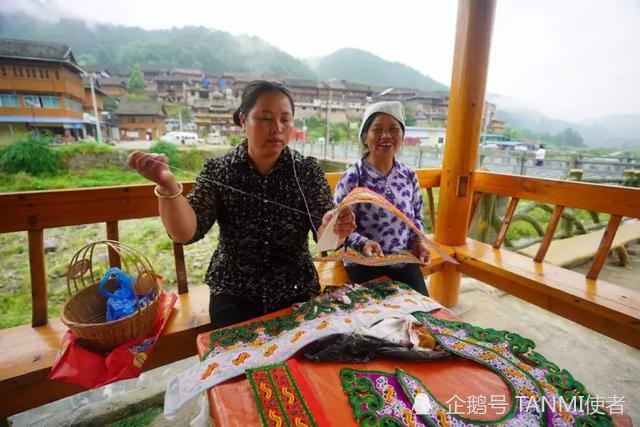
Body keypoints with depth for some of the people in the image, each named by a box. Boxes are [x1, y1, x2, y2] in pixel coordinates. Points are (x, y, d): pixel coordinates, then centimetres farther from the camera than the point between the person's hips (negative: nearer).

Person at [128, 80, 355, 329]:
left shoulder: (307, 170, -7)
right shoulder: (218, 172, -7)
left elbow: (323, 236, -13)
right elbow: (186, 233, -15)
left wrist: (333, 227, -36)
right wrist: (168, 186, -32)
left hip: (296, 290, 1)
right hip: (235, 293, 0)